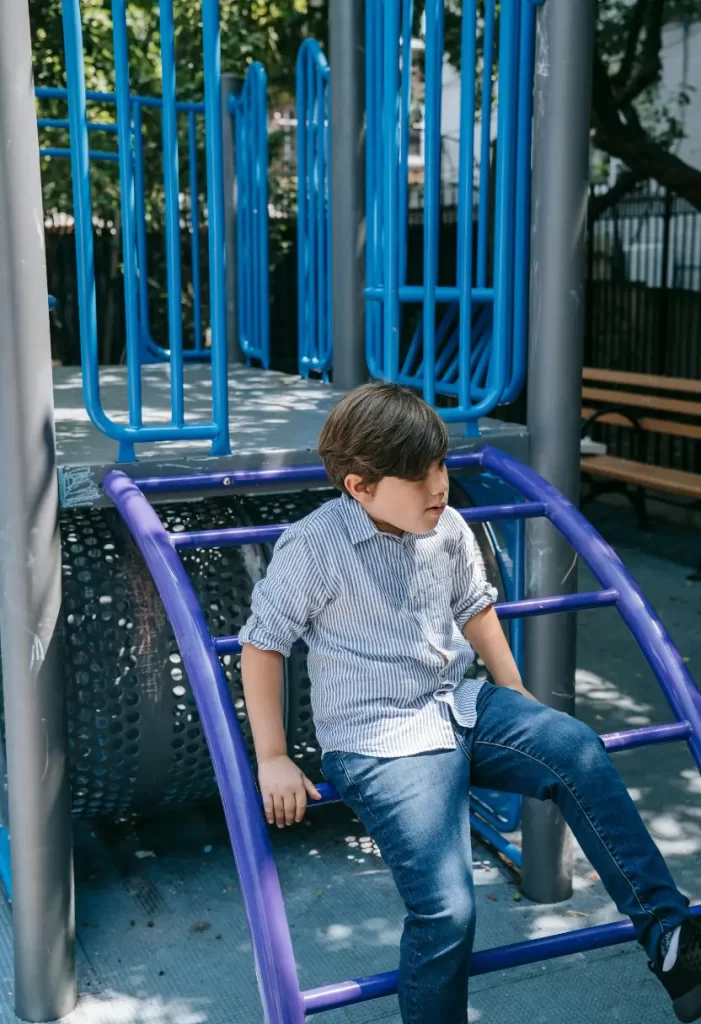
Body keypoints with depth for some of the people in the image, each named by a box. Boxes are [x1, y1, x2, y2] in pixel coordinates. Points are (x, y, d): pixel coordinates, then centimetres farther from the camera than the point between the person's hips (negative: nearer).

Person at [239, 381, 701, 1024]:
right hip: (380, 743, -5)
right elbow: (262, 644, -7)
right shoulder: (314, 549, -14)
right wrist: (273, 760, -7)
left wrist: (517, 700, 18)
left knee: (578, 751, -21)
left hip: (462, 705, 5)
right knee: (446, 911, -19)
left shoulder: (449, 529, 2)